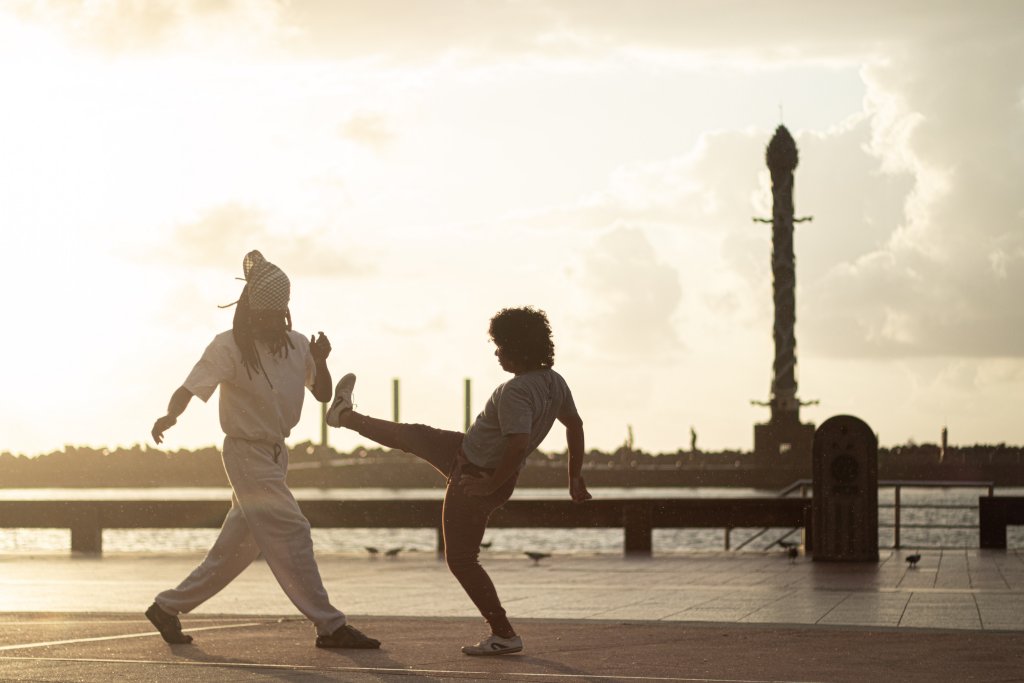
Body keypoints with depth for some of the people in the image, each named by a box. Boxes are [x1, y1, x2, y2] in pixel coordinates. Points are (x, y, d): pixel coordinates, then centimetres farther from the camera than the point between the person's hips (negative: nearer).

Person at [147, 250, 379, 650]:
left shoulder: (296, 345, 6)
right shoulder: (229, 346, -13)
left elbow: (323, 394, 10)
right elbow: (190, 388, -21)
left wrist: (320, 362, -10)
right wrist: (170, 416, -41)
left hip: (276, 454, 8)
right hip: (246, 453, -8)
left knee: (240, 544, 11)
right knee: (290, 532, -12)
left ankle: (169, 607, 22)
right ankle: (330, 626, -9)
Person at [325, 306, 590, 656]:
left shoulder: (515, 392, -33)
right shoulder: (555, 382, -4)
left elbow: (518, 444, -42)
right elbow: (575, 426, 6)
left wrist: (492, 484, -26)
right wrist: (575, 478, 15)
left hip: (474, 479, -10)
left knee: (461, 560, 3)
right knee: (411, 436, 26)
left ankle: (504, 635, 7)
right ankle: (345, 415, 49)